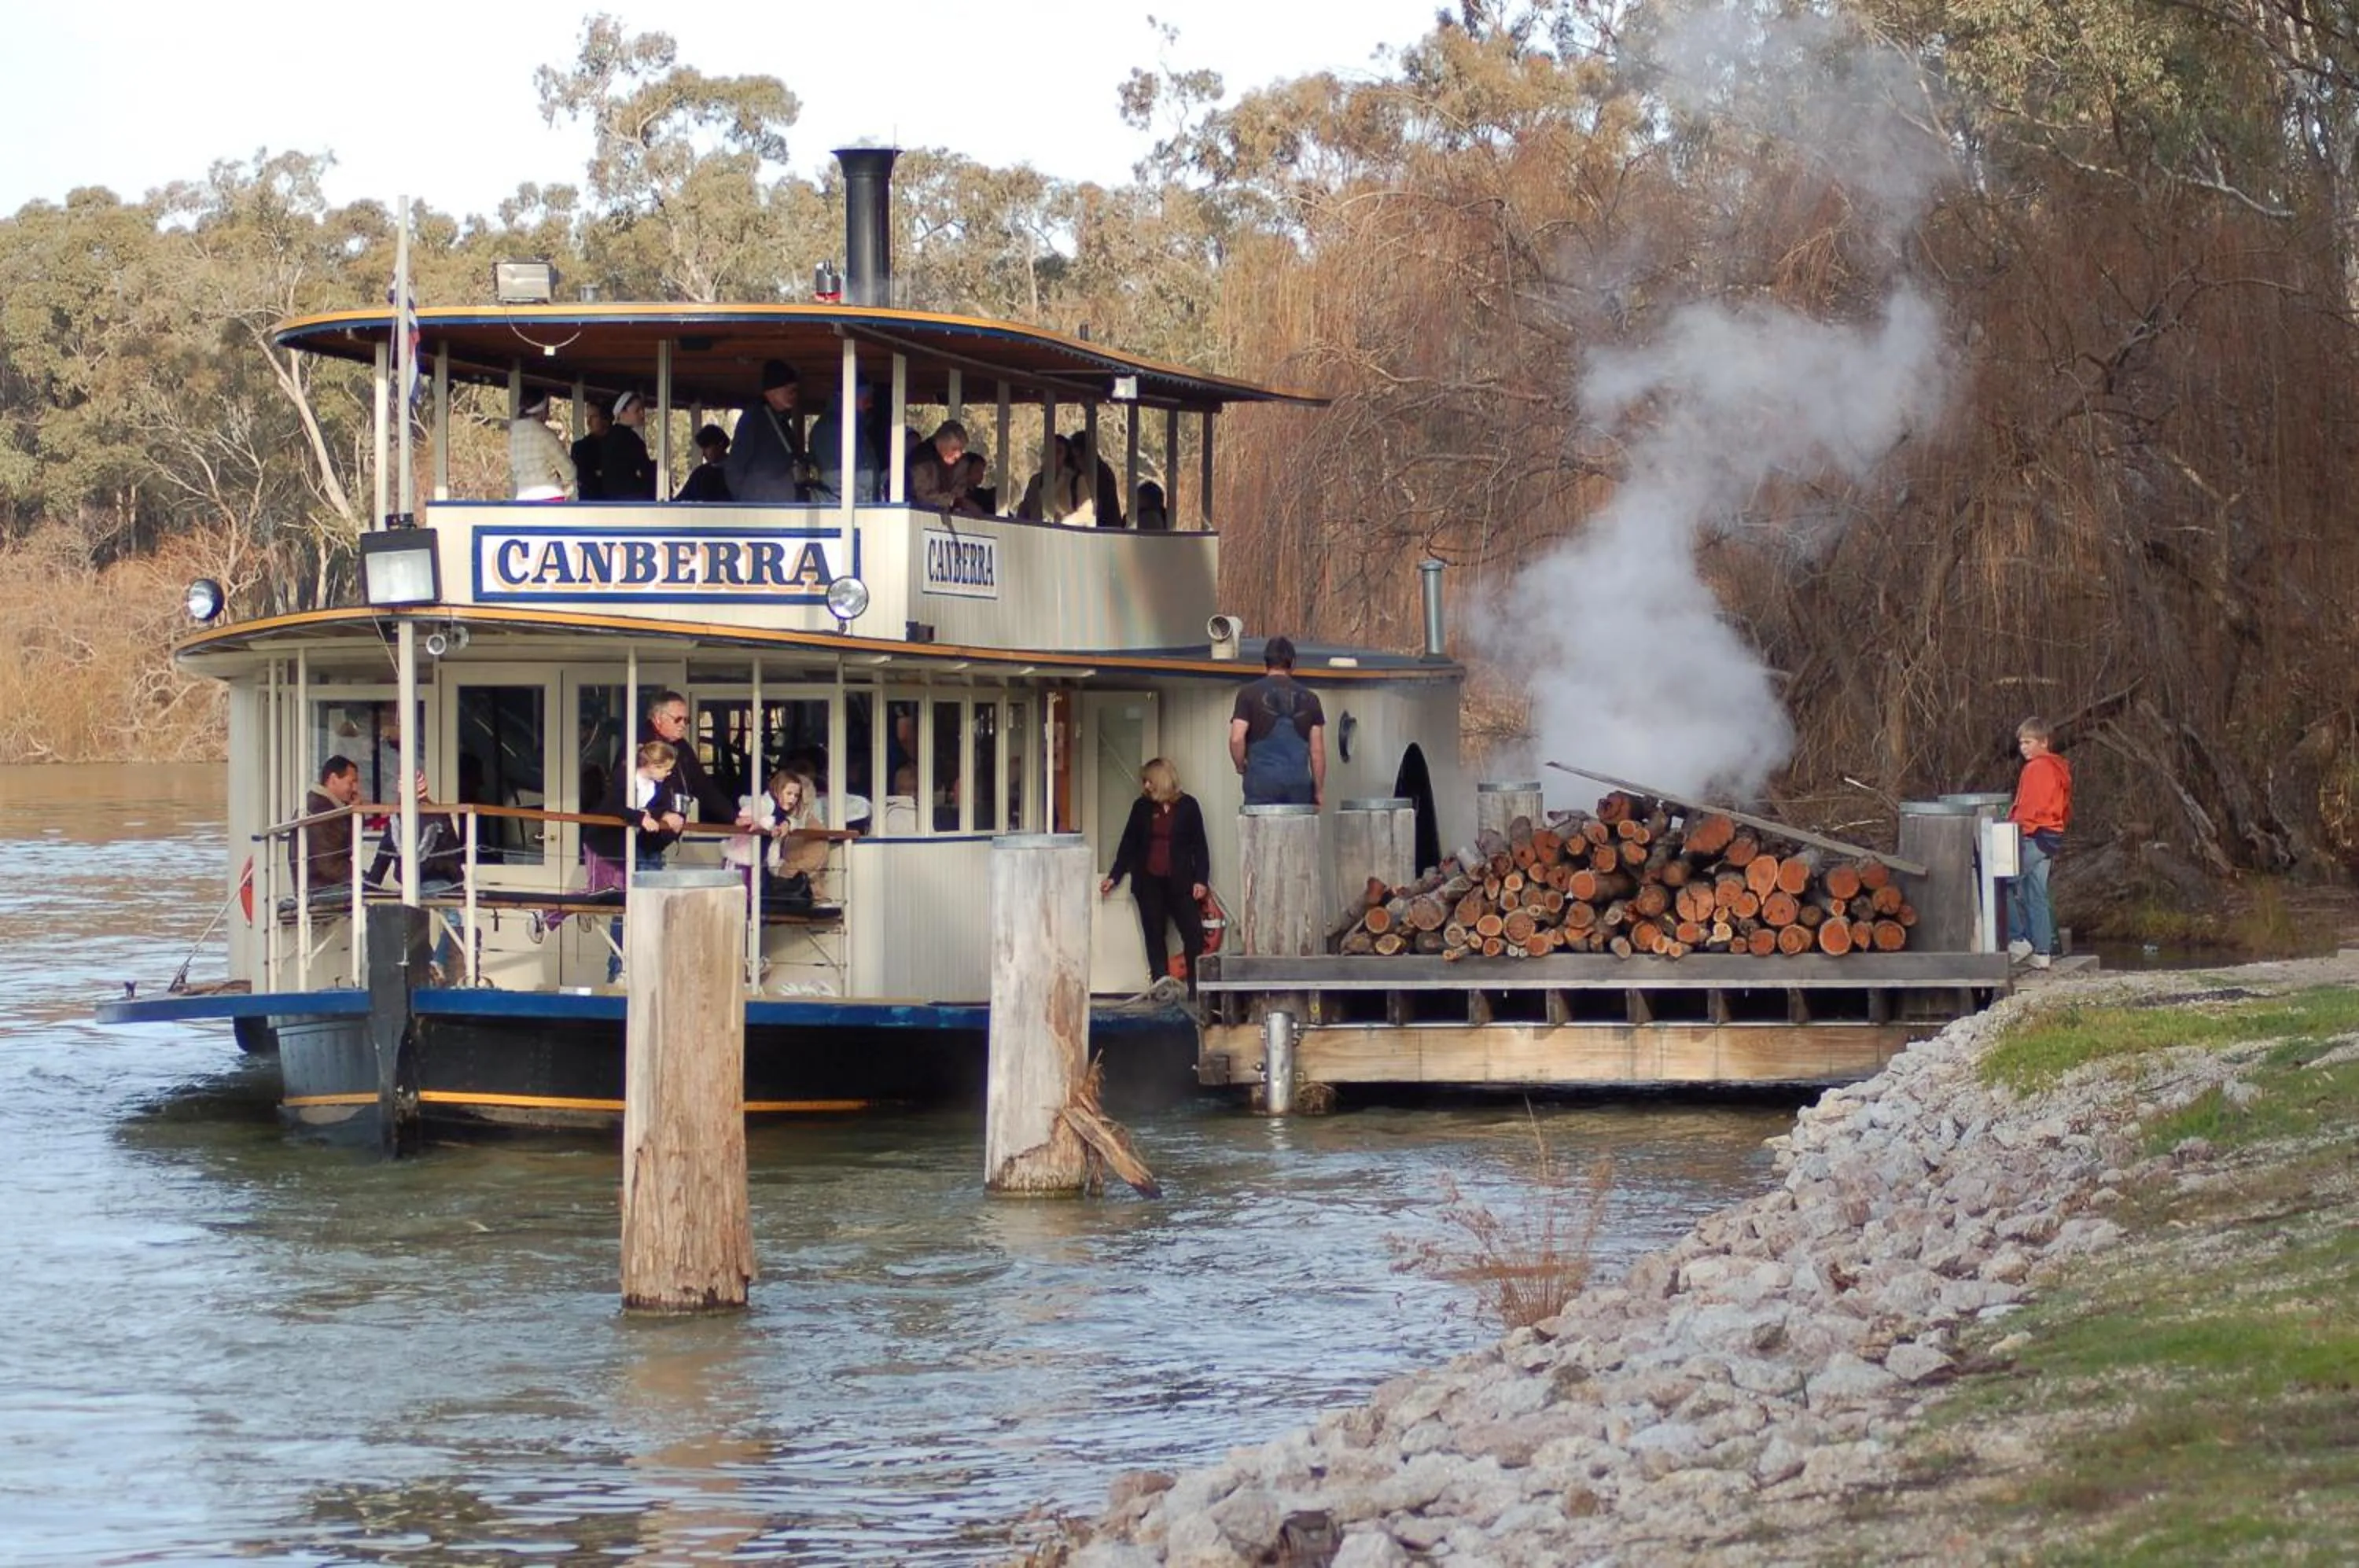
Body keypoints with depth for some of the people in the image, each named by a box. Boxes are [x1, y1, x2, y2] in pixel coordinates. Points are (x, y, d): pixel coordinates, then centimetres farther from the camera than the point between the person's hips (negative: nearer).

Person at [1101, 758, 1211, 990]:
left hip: (1179, 881, -3)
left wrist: (1201, 879, -6)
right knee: (1154, 936, 2)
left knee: (1194, 934, -9)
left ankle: (1197, 988, -4)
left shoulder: (1188, 806, 1)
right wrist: (1114, 877, 11)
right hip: (1149, 882, 3)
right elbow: (1128, 844, 13)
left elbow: (1199, 845, 2)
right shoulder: (1142, 807, 8)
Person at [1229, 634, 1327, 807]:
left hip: (1262, 781, -2)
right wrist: (1319, 790, 13)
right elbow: (1317, 750, 7)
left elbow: (1236, 739, -9)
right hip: (1299, 783, 2)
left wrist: (1241, 767, 9)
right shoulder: (1309, 698, 8)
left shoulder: (1249, 695, 1)